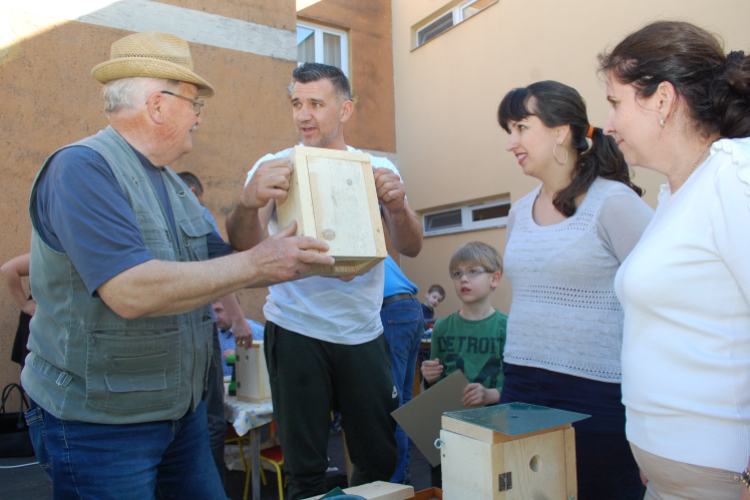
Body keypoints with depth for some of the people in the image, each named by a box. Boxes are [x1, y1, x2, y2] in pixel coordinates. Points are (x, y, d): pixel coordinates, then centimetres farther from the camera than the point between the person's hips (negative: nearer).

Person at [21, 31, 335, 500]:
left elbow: (224, 264, 11)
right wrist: (256, 263, -27)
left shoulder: (172, 184, 10)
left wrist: (310, 262, 1)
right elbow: (131, 291, -32)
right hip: (98, 422, -8)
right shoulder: (83, 168, -19)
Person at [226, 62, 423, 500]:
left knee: (380, 461, 12)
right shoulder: (276, 168, 0)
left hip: (364, 334, 2)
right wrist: (250, 202, -37)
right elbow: (243, 244, -14)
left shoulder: (378, 169, 5)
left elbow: (411, 248, -3)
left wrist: (397, 206, -25)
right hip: (296, 332, -2)